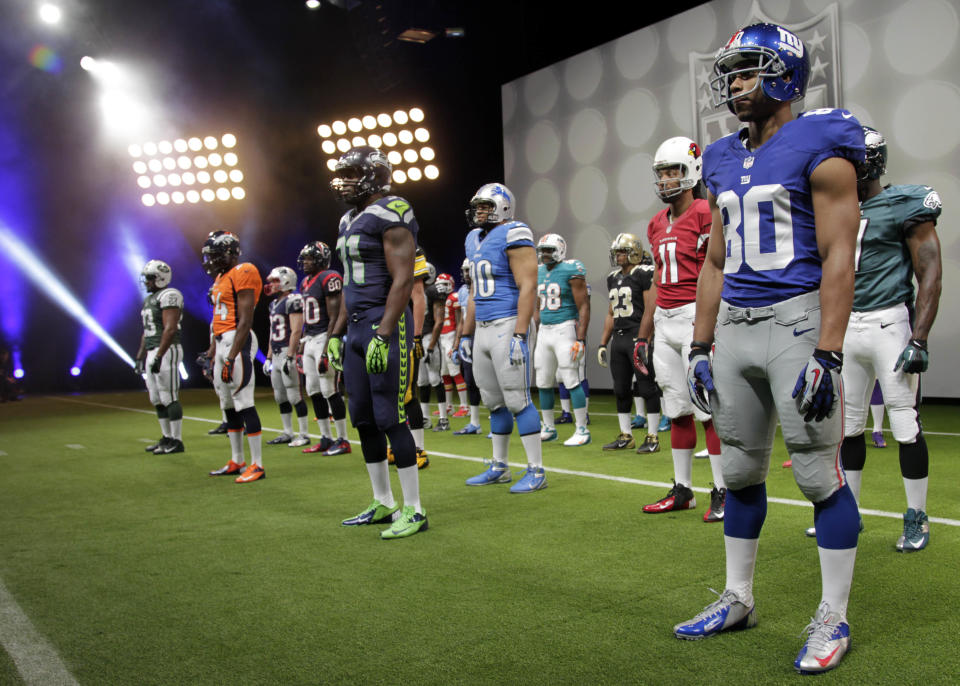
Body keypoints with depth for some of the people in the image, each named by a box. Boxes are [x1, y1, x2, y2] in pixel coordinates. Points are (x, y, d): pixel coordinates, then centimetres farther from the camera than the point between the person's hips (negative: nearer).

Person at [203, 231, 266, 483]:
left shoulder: (243, 273, -11)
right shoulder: (221, 278, 19)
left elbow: (245, 320, -17)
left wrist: (232, 357, -21)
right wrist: (212, 352, 21)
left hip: (237, 341, -10)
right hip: (222, 342, 10)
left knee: (243, 403, -10)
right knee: (229, 405, 13)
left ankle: (257, 464, -5)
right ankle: (237, 461, 22)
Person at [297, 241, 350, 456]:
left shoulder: (329, 278, -12)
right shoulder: (306, 283, 16)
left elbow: (333, 318, -16)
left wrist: (326, 351, -21)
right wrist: (302, 347, 18)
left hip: (325, 339, -9)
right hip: (310, 340, 9)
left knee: (329, 391, -7)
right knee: (313, 391, 10)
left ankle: (342, 440, 2)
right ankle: (326, 438, 19)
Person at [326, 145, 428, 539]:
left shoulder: (390, 215, -11)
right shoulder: (350, 221, 18)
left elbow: (402, 281, -17)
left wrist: (382, 335, -23)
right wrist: (336, 333, 20)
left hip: (385, 325, -9)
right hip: (356, 328, 9)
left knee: (389, 418, -7)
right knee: (363, 418, 11)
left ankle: (413, 510, 3)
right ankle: (383, 504, 22)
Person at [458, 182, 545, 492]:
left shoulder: (513, 236, -9)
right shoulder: (474, 240, 18)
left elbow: (527, 288, -15)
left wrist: (519, 336, -21)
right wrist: (466, 335, 21)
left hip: (506, 326, -8)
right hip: (482, 329, 8)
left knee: (517, 400, -7)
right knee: (494, 402, 13)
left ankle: (536, 471, 2)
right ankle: (499, 468, 23)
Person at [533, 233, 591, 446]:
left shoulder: (571, 271, -10)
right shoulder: (539, 272, 13)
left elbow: (584, 307, -12)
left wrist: (581, 339, -18)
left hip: (564, 329, -8)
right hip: (544, 331, 8)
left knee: (571, 381, -8)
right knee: (543, 383, 10)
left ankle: (582, 431, 0)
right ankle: (549, 428, 21)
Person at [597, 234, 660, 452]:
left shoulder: (646, 274, -7)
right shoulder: (613, 278, 16)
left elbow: (650, 311, -14)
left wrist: (641, 342, -19)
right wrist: (603, 344, 17)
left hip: (638, 337, -8)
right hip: (619, 338, 8)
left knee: (647, 388, -3)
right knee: (621, 389, 10)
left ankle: (652, 438, 5)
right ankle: (625, 436, 20)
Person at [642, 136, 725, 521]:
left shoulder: (706, 215, -8)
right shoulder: (657, 224, 16)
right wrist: (645, 336, 18)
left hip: (697, 316, -7)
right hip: (665, 320, 8)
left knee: (709, 408, -4)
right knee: (677, 409, 11)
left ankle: (723, 493, 6)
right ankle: (682, 490, 20)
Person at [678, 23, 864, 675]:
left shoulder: (819, 145, -5)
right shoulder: (725, 160, 15)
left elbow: (838, 259, -12)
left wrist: (827, 356, -18)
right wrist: (700, 347, 14)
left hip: (797, 320, -7)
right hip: (734, 327, 7)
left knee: (820, 475, 0)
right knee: (740, 473, 13)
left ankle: (834, 619, 14)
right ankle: (737, 599, 27)